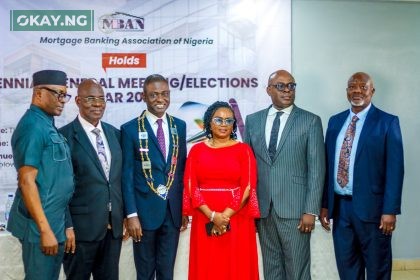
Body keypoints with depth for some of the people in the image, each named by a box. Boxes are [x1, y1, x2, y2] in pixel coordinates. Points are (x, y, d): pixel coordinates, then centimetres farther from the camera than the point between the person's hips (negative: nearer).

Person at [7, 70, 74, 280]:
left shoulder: (47, 125, 11)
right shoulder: (33, 126, -16)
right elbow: (27, 182, -21)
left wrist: (52, 226, 18)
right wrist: (45, 229, -22)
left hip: (55, 222, 9)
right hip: (41, 225, -9)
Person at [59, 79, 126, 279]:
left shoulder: (115, 133, 9)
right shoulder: (65, 136, -10)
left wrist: (124, 216, 10)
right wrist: (67, 226, -14)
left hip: (113, 225, 5)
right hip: (81, 226, -5)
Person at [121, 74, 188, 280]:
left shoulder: (179, 126, 6)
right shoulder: (130, 129, -6)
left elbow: (182, 168, 9)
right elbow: (127, 175, -7)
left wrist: (185, 208, 8)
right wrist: (131, 214, -12)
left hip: (174, 210, 3)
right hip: (145, 210, -3)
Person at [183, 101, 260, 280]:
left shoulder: (243, 150, 2)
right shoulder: (197, 150, 6)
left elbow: (248, 187, -5)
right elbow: (191, 187, -1)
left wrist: (225, 216, -13)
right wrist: (212, 216, -11)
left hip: (237, 221, -1)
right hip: (204, 221, 1)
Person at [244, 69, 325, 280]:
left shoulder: (310, 121, -1)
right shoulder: (253, 120, 8)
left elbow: (316, 168, -4)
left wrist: (311, 210, -10)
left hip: (295, 207, -3)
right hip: (262, 207, 3)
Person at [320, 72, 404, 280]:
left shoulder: (387, 122, -5)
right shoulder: (335, 121, 10)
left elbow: (394, 169, -9)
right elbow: (328, 164, 10)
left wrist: (390, 210, -14)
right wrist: (324, 204, 7)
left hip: (371, 207, -4)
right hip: (340, 206, 4)